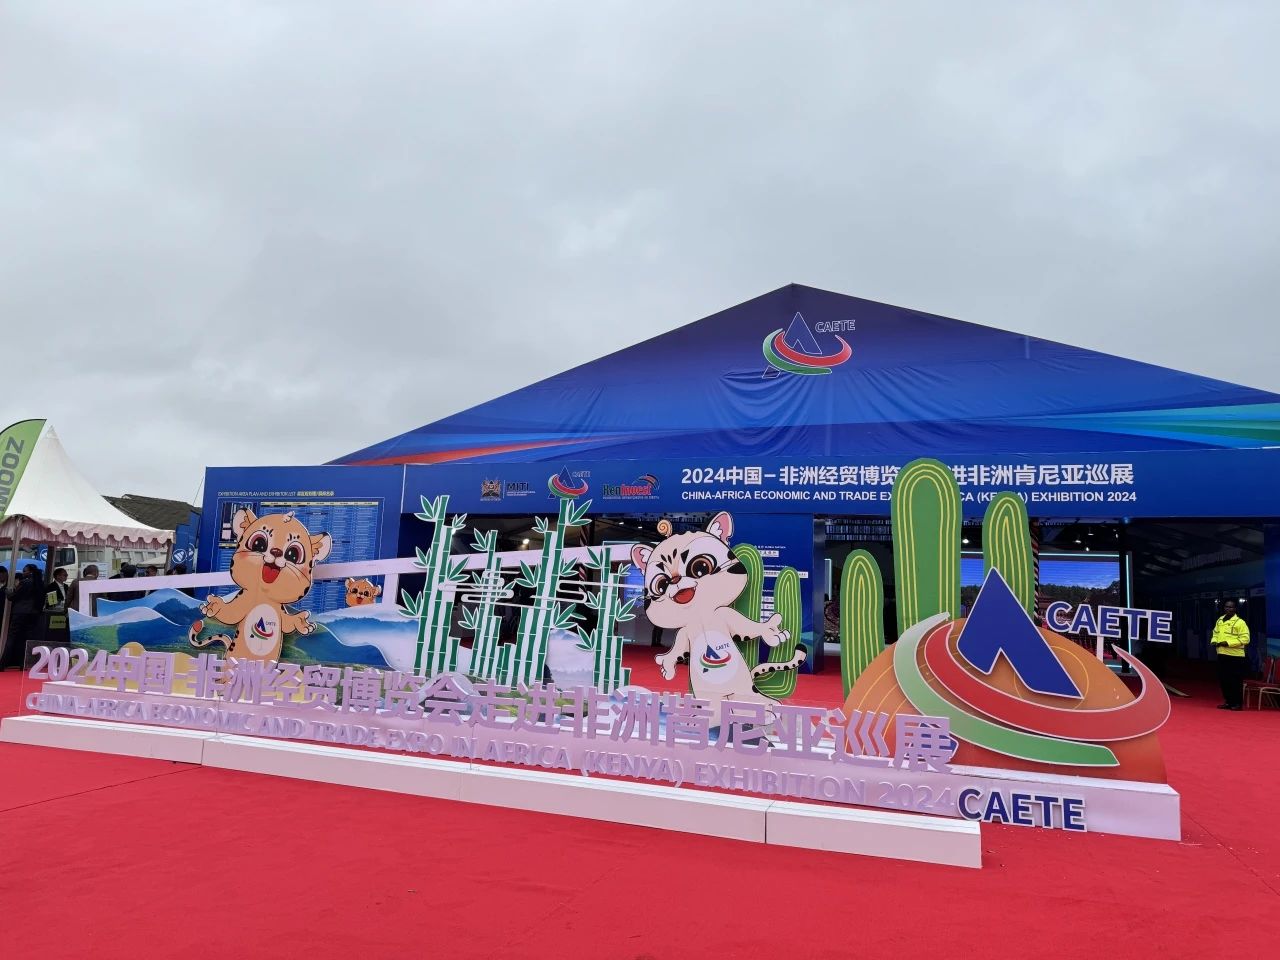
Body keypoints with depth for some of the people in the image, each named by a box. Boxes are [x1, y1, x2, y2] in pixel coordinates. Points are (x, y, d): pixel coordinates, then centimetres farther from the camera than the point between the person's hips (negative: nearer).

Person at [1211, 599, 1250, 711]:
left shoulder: (1240, 622, -9)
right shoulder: (1219, 621, 12)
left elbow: (1245, 639, -15)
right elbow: (1215, 634, 24)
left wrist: (1228, 643, -21)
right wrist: (1214, 641, 4)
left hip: (1235, 656, -7)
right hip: (1222, 654, 7)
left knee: (1236, 680, -2)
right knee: (1223, 679, 11)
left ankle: (1238, 703, 7)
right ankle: (1228, 701, 21)